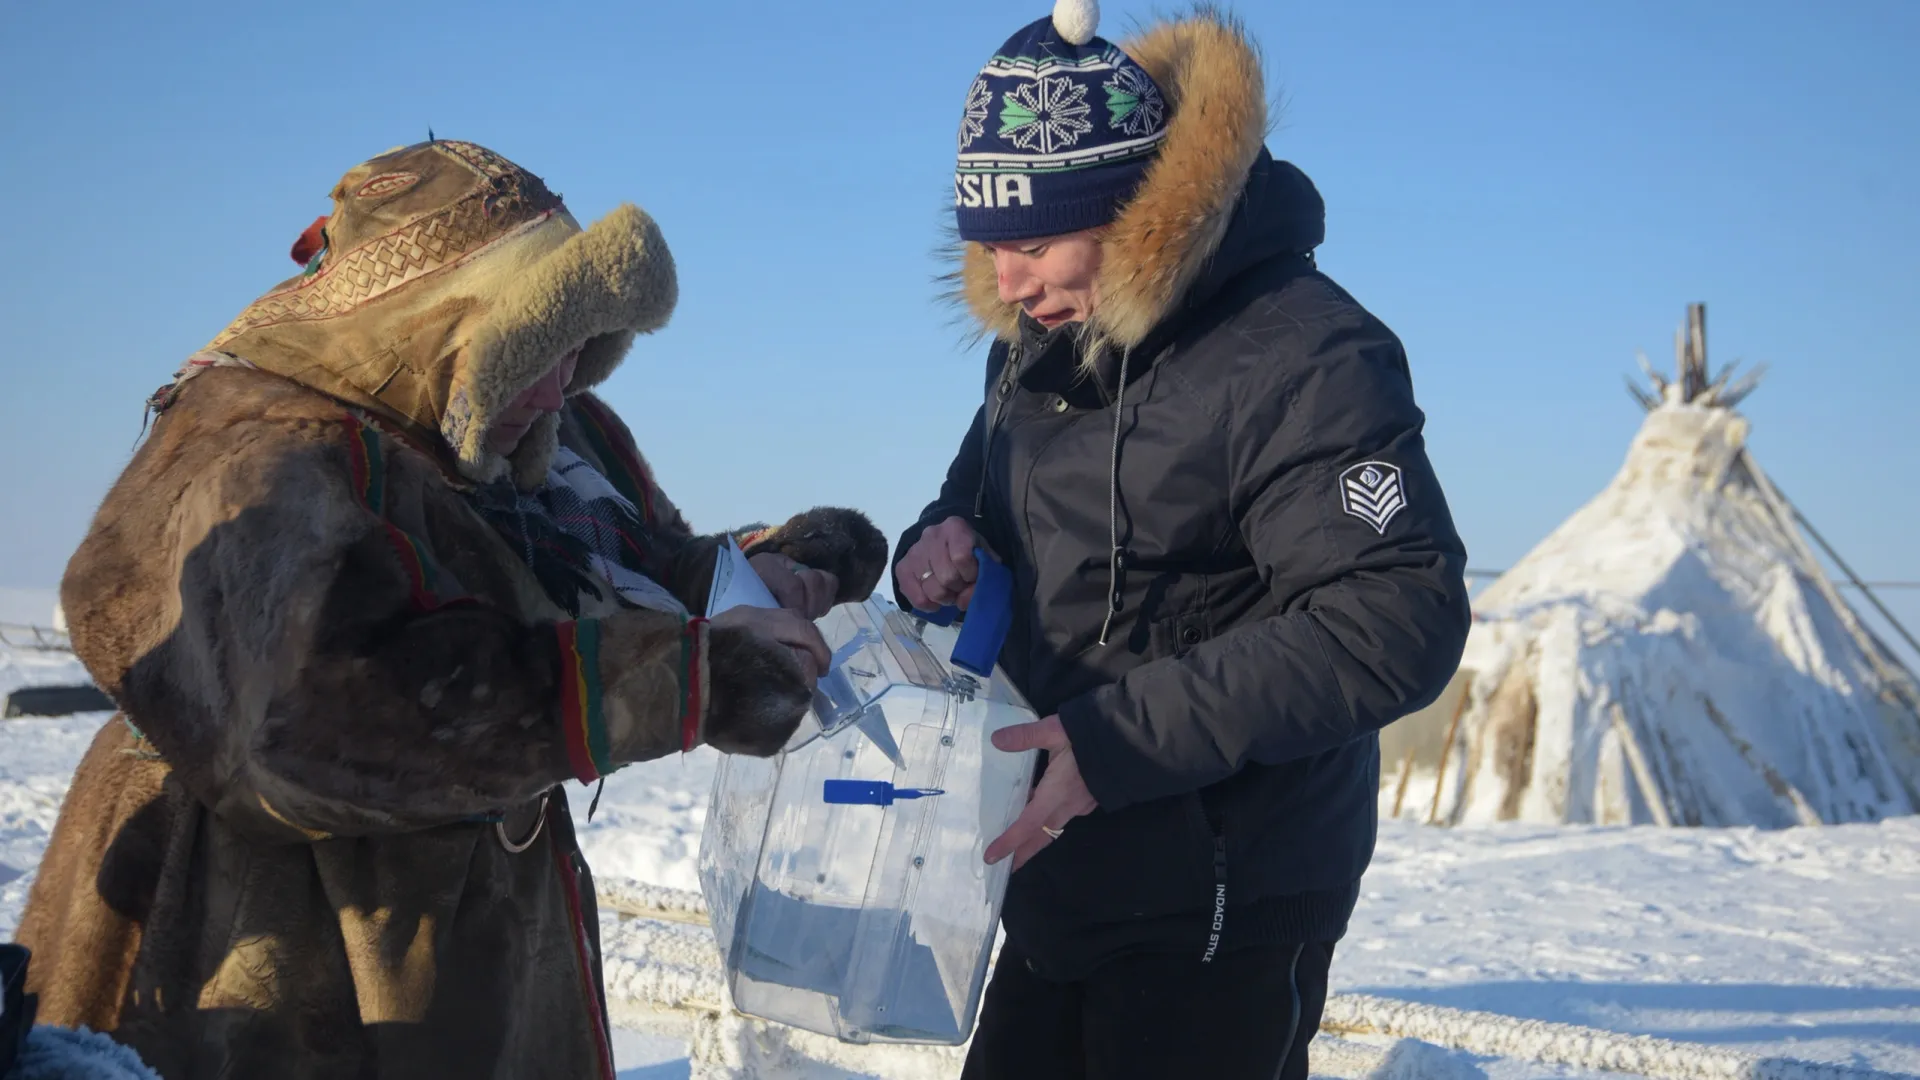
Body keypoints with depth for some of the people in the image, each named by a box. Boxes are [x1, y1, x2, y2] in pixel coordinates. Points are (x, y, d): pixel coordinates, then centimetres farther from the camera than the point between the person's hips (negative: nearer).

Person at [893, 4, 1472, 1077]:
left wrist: (1122, 737, -27)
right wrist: (941, 549, -5)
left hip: (1226, 911, -8)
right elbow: (982, 503, 22)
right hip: (1059, 883, 8)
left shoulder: (1301, 356, -19)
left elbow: (1399, 619, -25)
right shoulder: (1037, 345, 8)